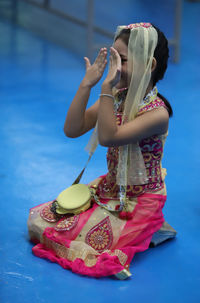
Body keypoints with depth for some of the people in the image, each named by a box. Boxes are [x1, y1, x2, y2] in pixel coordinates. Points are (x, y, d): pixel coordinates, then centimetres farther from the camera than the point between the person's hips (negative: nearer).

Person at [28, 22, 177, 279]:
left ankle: (148, 231, 4)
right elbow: (72, 130, -8)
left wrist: (107, 87, -37)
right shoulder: (116, 97, -4)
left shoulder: (157, 113, -25)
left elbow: (108, 137, -33)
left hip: (139, 200, -8)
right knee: (38, 220, 4)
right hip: (110, 187, 8)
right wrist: (87, 84, -16)